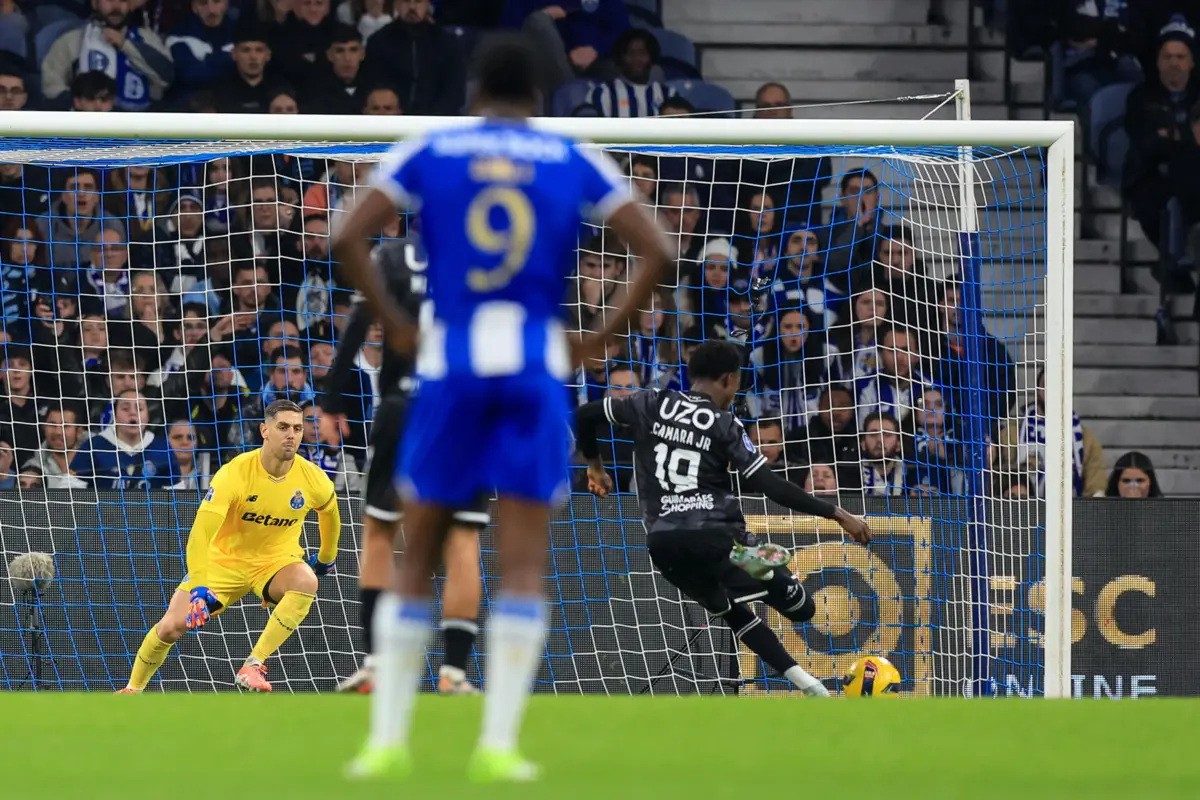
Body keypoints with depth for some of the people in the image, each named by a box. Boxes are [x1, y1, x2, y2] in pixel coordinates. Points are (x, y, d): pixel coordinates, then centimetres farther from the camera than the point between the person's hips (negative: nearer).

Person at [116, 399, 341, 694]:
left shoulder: (311, 478, -14)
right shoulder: (235, 473, -25)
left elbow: (330, 512, 12)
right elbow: (201, 533, -31)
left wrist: (326, 558, 25)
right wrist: (199, 589, -42)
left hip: (275, 560, 2)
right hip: (225, 560, -2)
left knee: (306, 582, -35)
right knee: (171, 626, -13)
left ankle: (253, 667, -29)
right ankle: (133, 689, 16)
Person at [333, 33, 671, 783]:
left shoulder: (429, 153, 7)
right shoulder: (574, 162, 8)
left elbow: (348, 238, -5)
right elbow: (656, 251, 0)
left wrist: (395, 325, 2)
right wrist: (602, 339, 5)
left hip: (450, 365, 0)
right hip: (536, 369, 0)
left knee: (416, 562, 9)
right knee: (524, 566, 1)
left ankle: (388, 737, 5)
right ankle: (499, 743, -10)